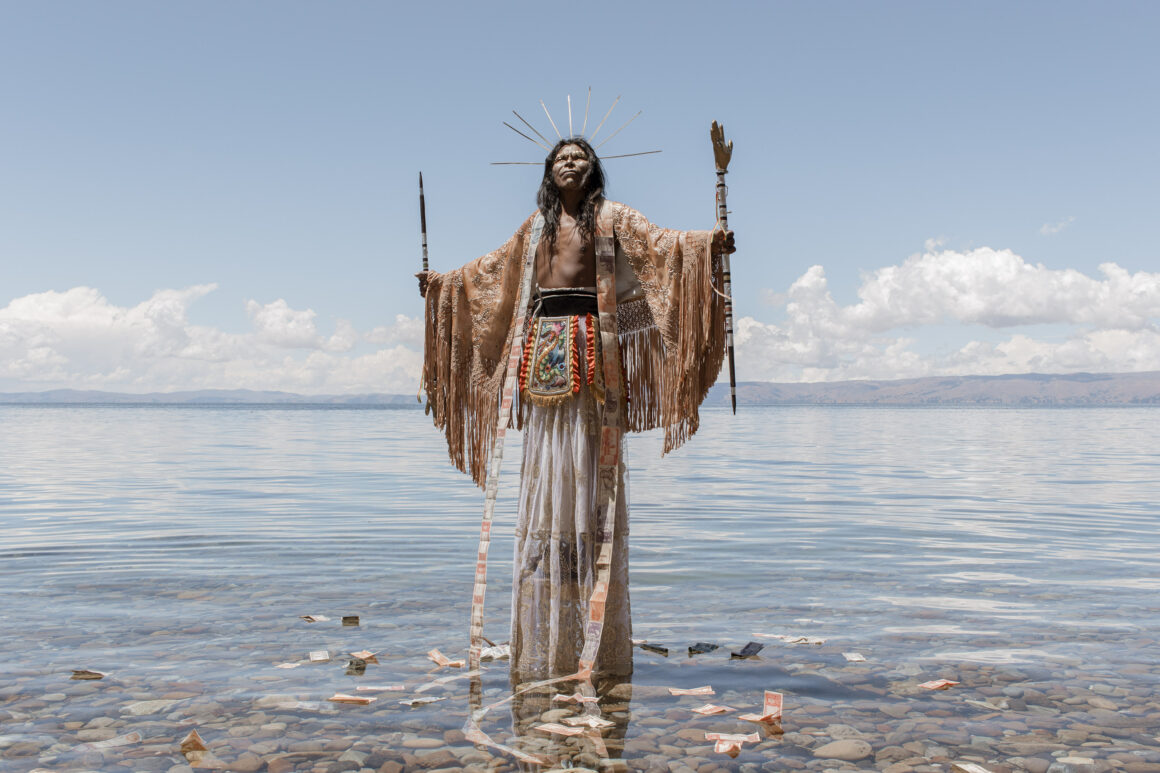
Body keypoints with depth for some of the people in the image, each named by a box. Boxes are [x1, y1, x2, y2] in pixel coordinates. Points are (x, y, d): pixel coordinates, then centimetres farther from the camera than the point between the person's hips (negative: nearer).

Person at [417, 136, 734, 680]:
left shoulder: (610, 217, 8)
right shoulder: (536, 226, 22)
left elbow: (657, 242, -6)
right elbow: (493, 269, 34)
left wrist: (708, 243, -23)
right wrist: (442, 283, 39)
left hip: (589, 342, -4)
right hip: (541, 343, 4)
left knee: (590, 467, -7)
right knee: (545, 468, 3)